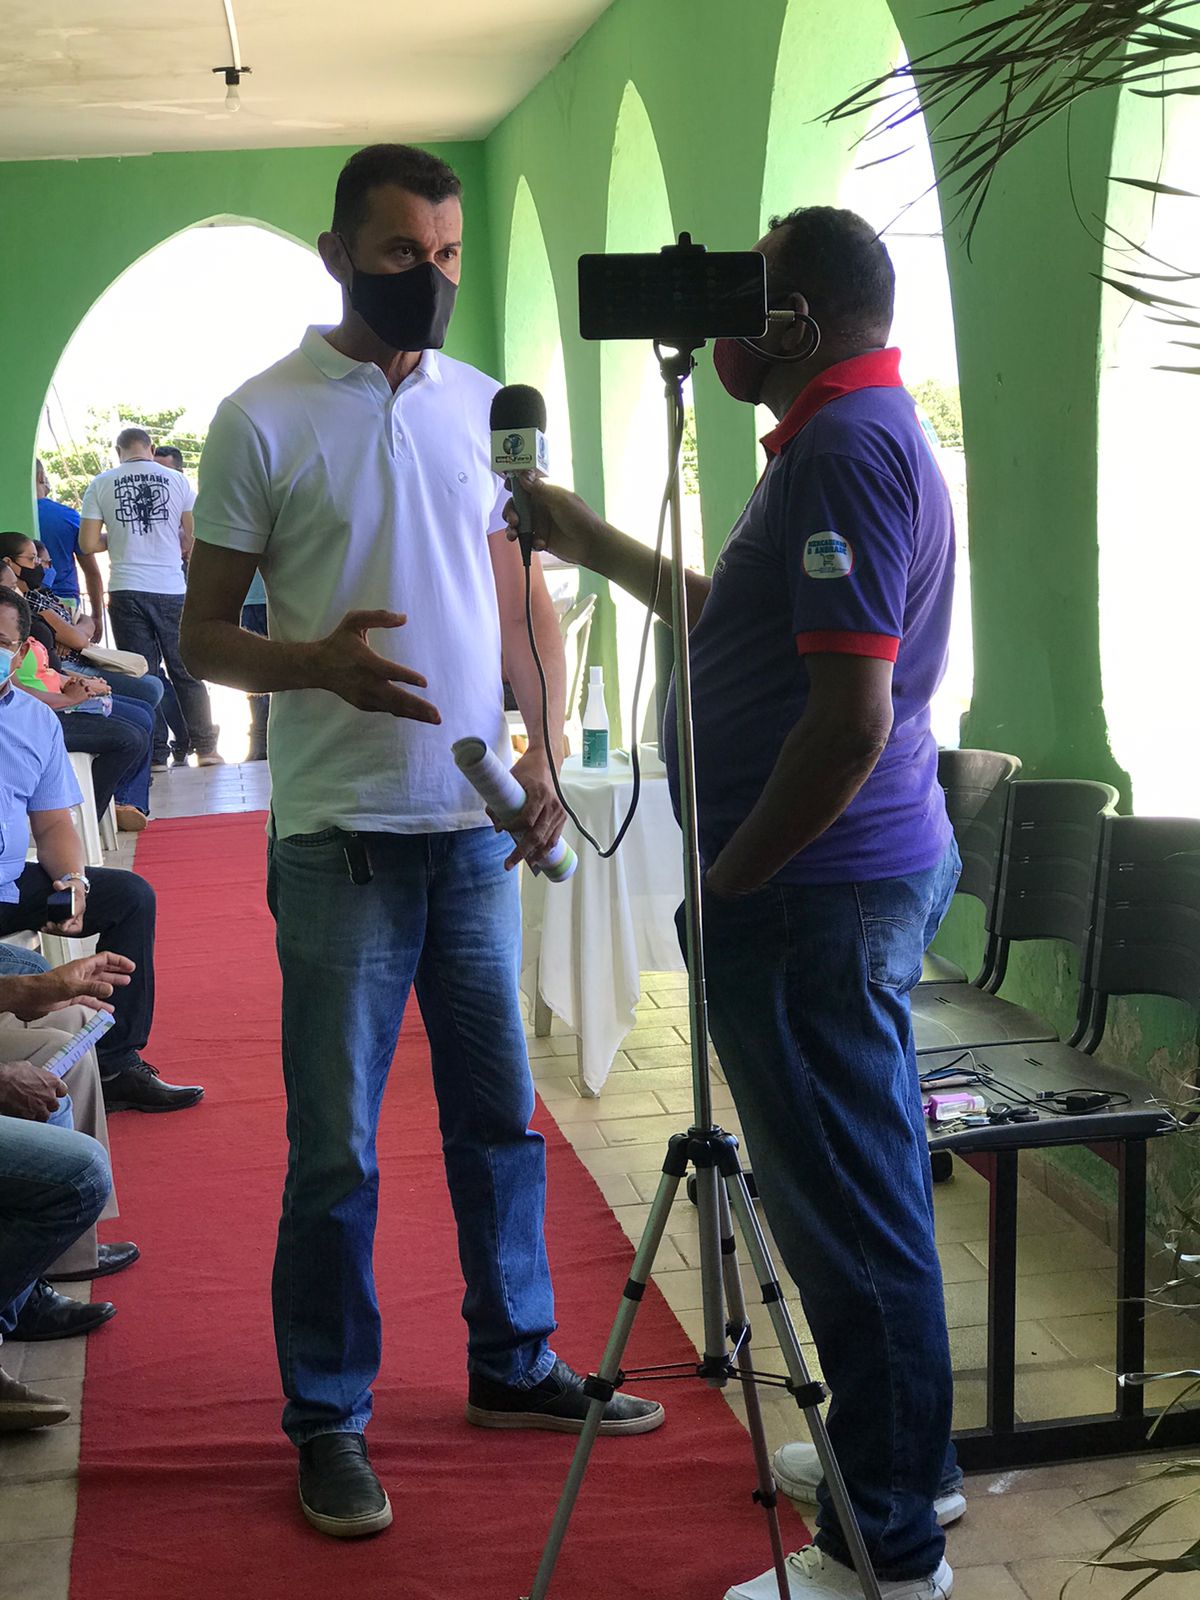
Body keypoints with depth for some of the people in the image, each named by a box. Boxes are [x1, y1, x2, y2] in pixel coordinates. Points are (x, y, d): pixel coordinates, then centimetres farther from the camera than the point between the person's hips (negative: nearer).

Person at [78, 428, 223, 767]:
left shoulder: (101, 484, 2)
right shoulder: (176, 480, 3)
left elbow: (88, 544, 1)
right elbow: (193, 541, 3)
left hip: (126, 591, 0)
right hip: (171, 589, 0)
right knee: (187, 671, 9)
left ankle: (154, 753, 2)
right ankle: (205, 746, 9)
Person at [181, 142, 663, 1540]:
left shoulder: (483, 406, 10)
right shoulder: (263, 419, -4)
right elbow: (204, 634, -3)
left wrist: (542, 748, -1)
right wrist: (318, 662, -23)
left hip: (477, 823, 5)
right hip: (340, 832, -4)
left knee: (499, 1111, 13)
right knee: (335, 1146, 2)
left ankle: (513, 1363, 30)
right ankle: (327, 1421, 17)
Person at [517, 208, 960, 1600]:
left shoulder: (847, 451, -19)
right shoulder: (856, 433, 16)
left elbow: (852, 715, -26)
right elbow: (740, 622, 26)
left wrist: (727, 880, -17)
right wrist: (593, 545, 26)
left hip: (814, 893, -11)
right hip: (879, 868, 11)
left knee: (846, 1203, -1)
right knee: (864, 1187, 20)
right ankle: (899, 1455, 37)